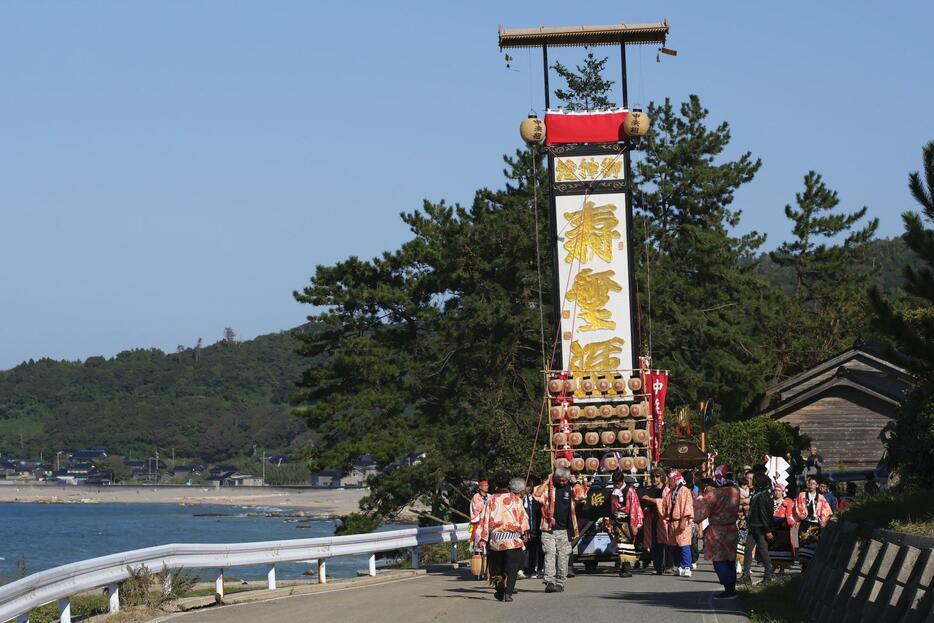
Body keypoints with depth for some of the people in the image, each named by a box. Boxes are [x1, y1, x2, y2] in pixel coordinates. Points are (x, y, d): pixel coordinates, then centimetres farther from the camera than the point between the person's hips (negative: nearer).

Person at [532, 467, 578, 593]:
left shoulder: (571, 488, 8)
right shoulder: (548, 487, 0)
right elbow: (536, 494, -16)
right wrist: (548, 480, -11)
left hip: (564, 530, 3)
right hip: (549, 529, -3)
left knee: (563, 556, 4)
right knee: (549, 554, -10)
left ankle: (560, 582, 11)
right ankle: (549, 582, -15)